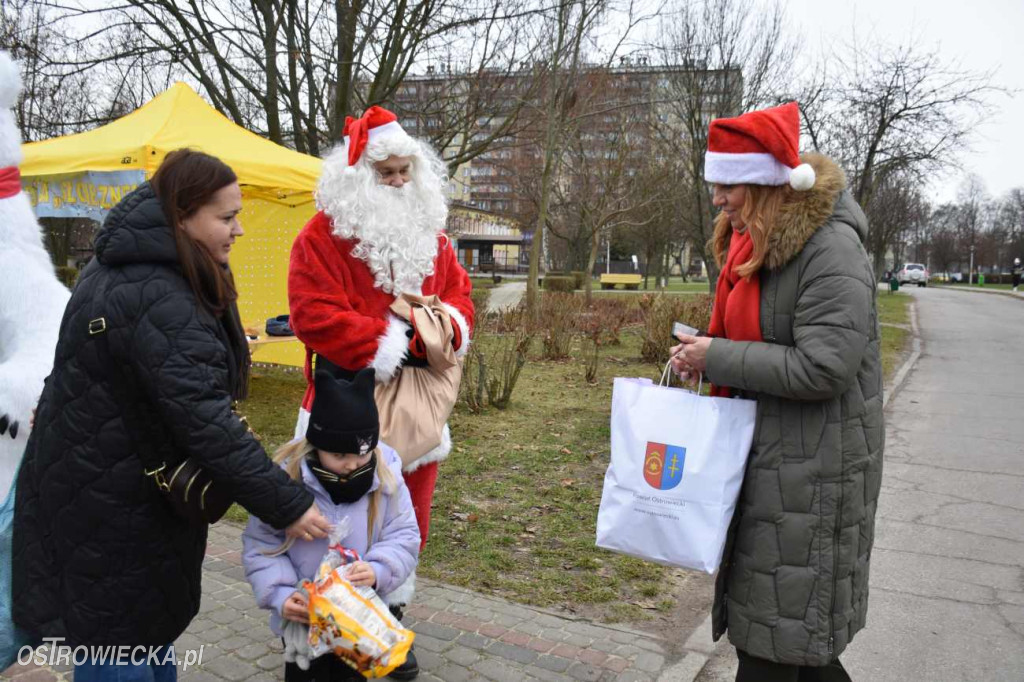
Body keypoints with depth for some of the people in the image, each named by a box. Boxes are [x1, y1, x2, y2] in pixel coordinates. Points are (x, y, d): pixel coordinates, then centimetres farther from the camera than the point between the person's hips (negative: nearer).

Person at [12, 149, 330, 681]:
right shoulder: (157, 303, -30)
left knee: (153, 618, 22)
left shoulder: (125, 265, 4)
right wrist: (287, 505, -27)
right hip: (105, 507, -10)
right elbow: (208, 425, -33)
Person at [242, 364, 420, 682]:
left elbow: (403, 537, -9)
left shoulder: (387, 475, -15)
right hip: (303, 620, -1)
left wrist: (379, 570, -28)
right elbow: (260, 545, -11)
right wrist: (279, 593, -23)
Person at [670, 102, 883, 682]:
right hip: (762, 450, 9)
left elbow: (823, 368, -26)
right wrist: (701, 357, 5)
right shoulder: (753, 245, 9)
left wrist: (717, 359, -21)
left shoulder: (831, 248, -19)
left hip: (810, 464, -9)